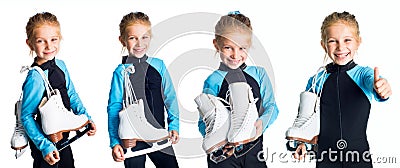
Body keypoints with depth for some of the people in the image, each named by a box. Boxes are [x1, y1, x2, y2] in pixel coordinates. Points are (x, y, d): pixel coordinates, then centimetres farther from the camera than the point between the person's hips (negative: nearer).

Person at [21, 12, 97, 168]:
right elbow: (26, 117, -21)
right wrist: (44, 146, -24)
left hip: (63, 137, 7)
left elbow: (71, 96, 10)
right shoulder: (35, 78, -25)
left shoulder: (60, 65, -4)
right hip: (46, 141, -7)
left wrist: (86, 118, 1)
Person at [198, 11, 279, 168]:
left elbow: (271, 107, 4)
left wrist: (262, 122, -17)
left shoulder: (259, 74, 3)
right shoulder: (213, 81, -5)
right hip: (223, 151, -2)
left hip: (254, 149, 3)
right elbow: (204, 122, -7)